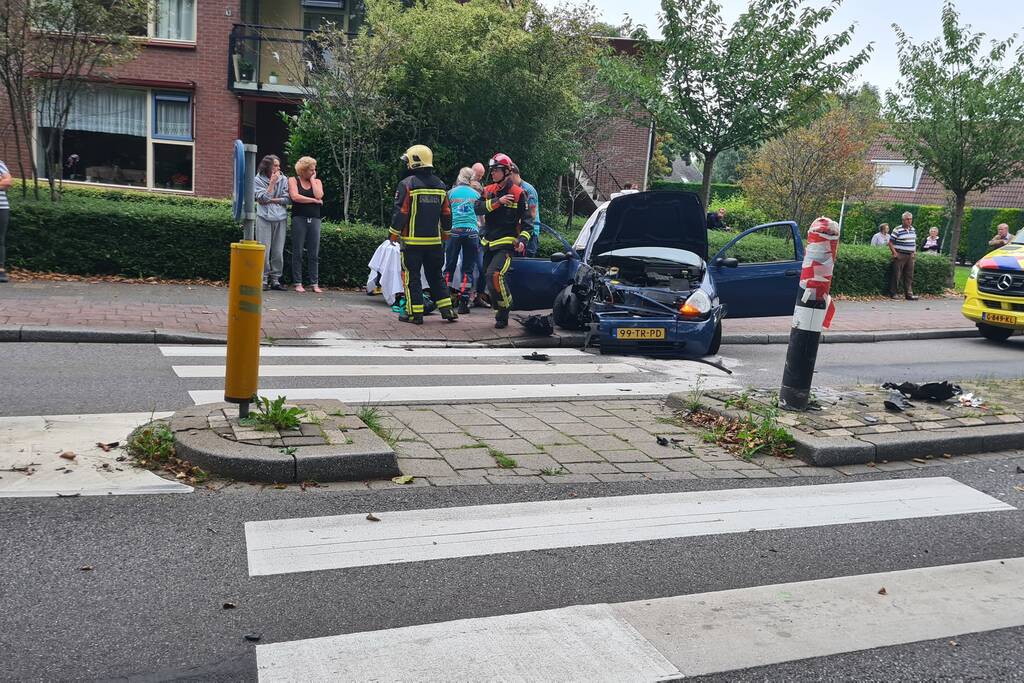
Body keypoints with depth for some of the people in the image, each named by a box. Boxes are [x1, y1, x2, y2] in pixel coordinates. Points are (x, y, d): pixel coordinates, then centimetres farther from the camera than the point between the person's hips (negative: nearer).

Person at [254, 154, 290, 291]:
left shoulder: (283, 180, 8)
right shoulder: (259, 180, 3)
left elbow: (286, 199, 2)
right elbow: (263, 198, -8)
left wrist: (271, 200, -5)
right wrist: (272, 182, -9)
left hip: (280, 219, 2)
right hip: (264, 219, -2)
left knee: (278, 251, 2)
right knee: (264, 250, -4)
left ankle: (275, 280, 9)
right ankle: (263, 280, 2)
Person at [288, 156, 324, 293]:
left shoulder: (317, 181, 14)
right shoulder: (293, 180, 6)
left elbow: (319, 195, -5)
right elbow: (295, 196, -10)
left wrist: (312, 180, 1)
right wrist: (314, 200, -6)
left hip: (314, 219, 2)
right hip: (299, 219, -2)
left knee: (314, 254, 1)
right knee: (297, 253, 0)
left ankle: (314, 283, 4)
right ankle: (298, 283, 4)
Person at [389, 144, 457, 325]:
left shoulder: (407, 184, -10)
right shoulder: (441, 185, 8)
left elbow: (400, 213, -11)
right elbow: (447, 214, 13)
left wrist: (394, 235, -1)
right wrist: (445, 235, 23)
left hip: (412, 240, -5)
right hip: (435, 241, 5)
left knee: (411, 276, 3)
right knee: (435, 275, 15)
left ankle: (414, 313, 3)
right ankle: (447, 309, 14)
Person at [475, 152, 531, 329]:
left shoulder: (518, 193, -3)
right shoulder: (488, 190, 11)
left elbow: (527, 221, -2)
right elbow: (478, 208, -7)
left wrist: (522, 240, -18)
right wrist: (497, 201, -19)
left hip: (506, 243, -6)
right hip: (489, 242, 7)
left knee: (494, 274, -25)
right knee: (490, 277, 12)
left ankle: (504, 307, -10)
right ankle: (500, 313, 28)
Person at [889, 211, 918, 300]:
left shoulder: (913, 229, 12)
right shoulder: (897, 230, -9)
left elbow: (914, 242, 24)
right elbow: (890, 242, -9)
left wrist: (914, 252, 13)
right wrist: (894, 253, -16)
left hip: (910, 256, 7)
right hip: (900, 255, -7)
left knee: (909, 276, 6)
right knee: (897, 275, -3)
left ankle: (909, 294, 9)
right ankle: (893, 293, 6)